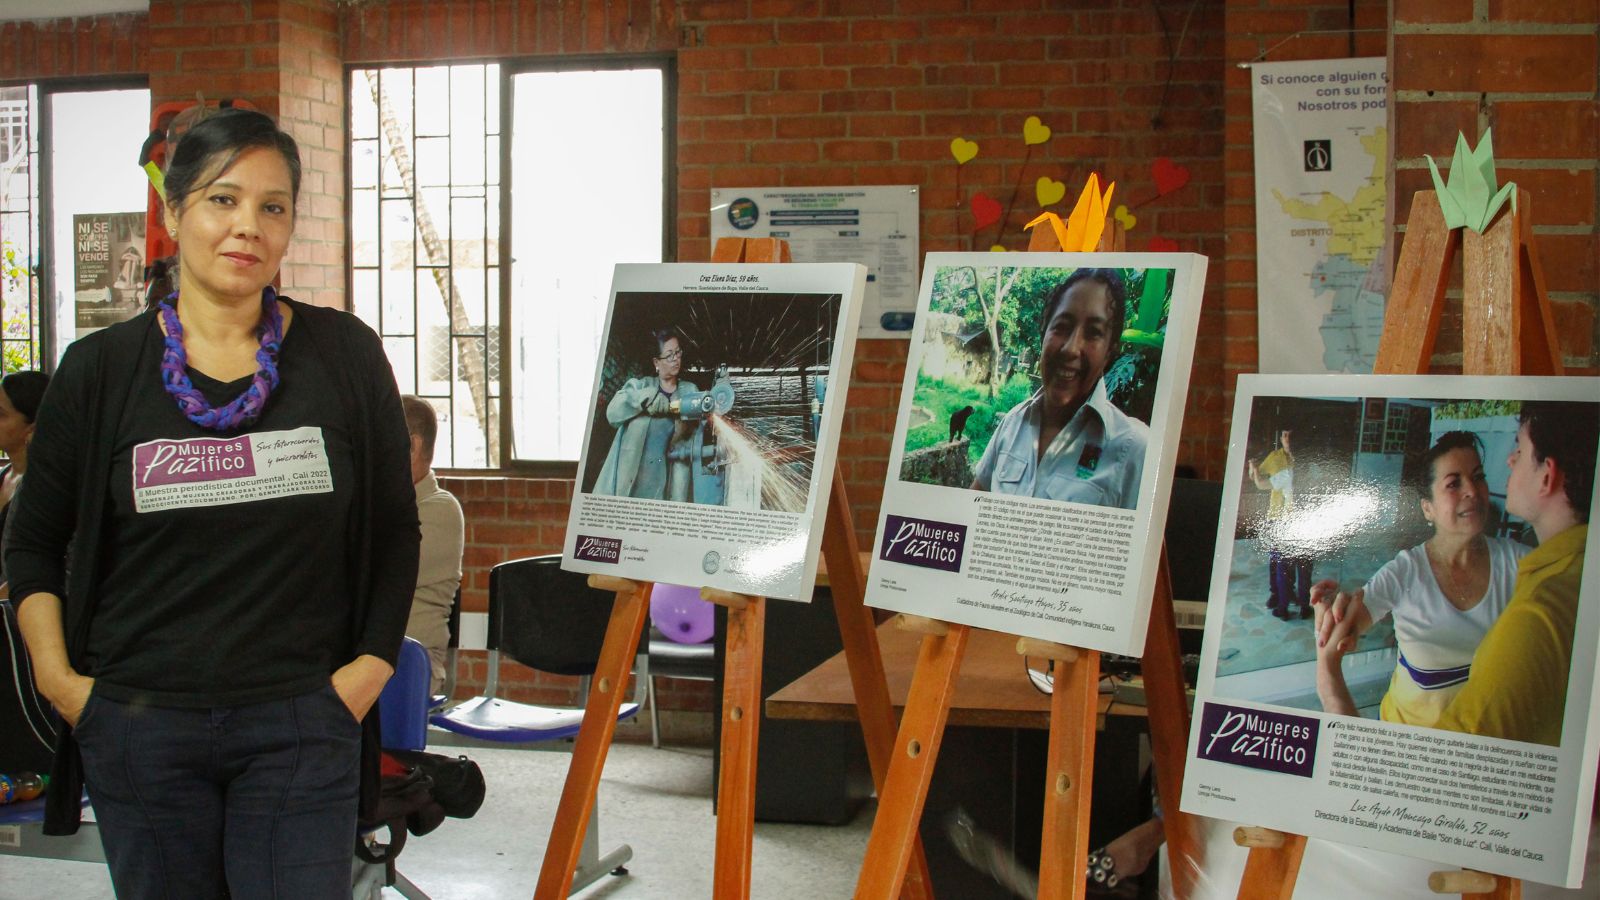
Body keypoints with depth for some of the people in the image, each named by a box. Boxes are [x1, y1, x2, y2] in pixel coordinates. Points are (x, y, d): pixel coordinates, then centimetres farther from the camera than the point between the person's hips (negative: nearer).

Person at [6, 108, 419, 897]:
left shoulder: (345, 356, 1)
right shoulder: (100, 370, 2)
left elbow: (395, 528, 9)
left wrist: (373, 663, 1)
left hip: (302, 725, 0)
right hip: (141, 727, 1)